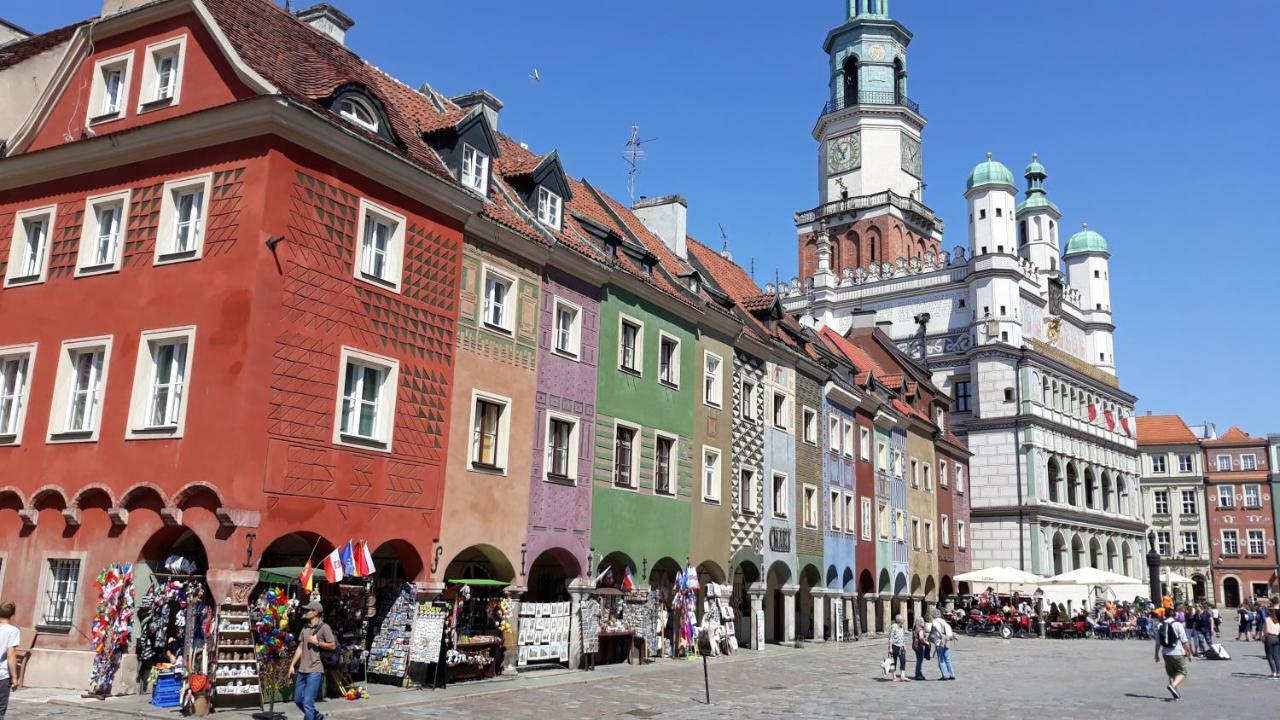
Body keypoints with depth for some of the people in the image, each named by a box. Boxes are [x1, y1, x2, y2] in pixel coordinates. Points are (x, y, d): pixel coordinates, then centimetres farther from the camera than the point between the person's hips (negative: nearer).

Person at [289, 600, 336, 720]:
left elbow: (333, 646, -10)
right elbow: (300, 648, 17)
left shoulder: (324, 627, -7)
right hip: (302, 670, 8)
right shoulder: (305, 628, 14)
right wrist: (292, 665, 13)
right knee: (298, 699, 15)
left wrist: (317, 642, -14)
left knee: (308, 703, -8)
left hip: (314, 671, -8)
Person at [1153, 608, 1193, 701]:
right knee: (1182, 672, 3)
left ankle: (1176, 694, 16)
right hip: (1177, 653, -4)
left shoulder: (1159, 626, 4)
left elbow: (1158, 643, 8)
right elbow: (1184, 641, -8)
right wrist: (1189, 653, 2)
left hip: (1166, 653, 5)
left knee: (1171, 673, 17)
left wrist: (1157, 655, 18)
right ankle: (1173, 685, -21)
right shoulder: (1178, 625, -9)